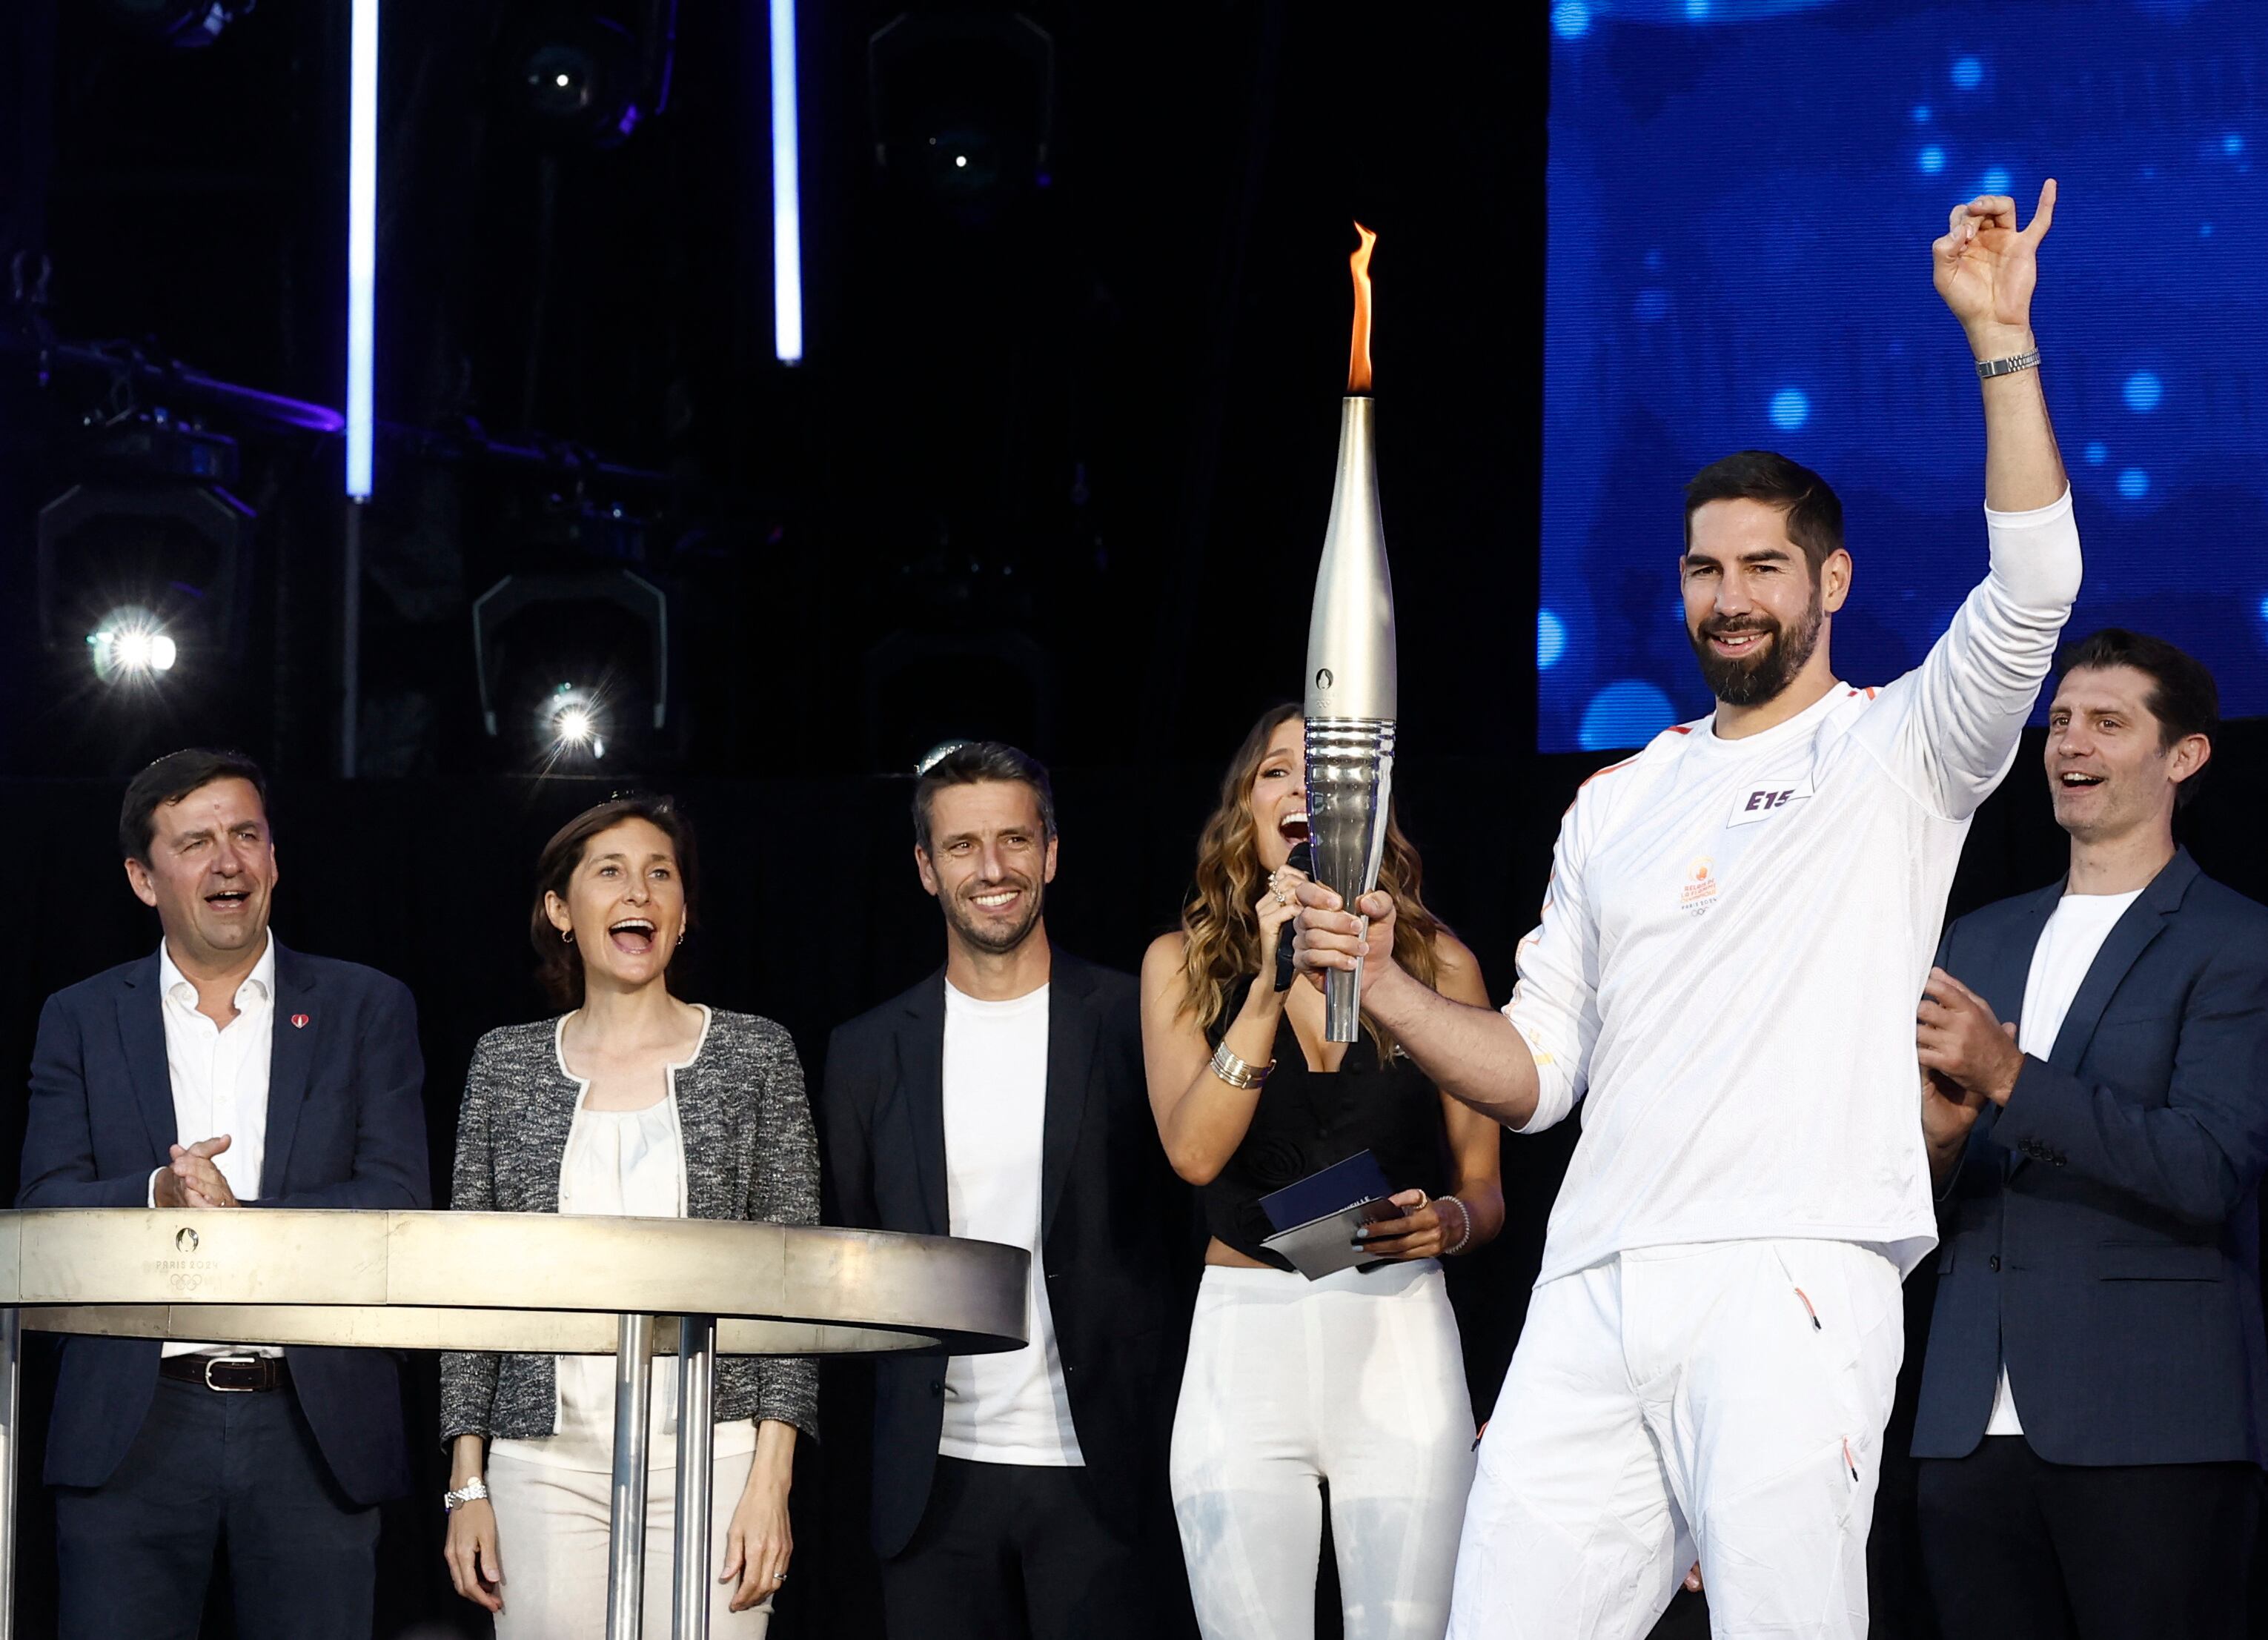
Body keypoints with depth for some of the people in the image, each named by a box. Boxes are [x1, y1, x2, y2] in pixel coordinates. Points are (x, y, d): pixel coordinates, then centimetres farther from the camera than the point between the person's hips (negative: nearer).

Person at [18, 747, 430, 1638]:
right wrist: (157, 1196, -20)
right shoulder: (80, 1020, 10)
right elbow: (46, 1208, 0)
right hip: (134, 1431, 0)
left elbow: (398, 1203, -2)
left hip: (316, 1428, 0)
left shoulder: (368, 1010, 8)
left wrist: (246, 1221, -16)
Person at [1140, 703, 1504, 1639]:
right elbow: (1193, 1152, -8)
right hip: (1245, 1341, 0)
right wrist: (1272, 981, -15)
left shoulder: (1437, 963, 7)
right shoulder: (1185, 962, 7)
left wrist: (1449, 1221, -13)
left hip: (1398, 1340, 0)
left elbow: (1483, 1187, 10)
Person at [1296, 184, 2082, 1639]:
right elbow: (1534, 1075, 21)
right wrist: (1382, 983, 3)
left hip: (1792, 1288, -5)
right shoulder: (1615, 808, 23)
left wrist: (2001, 334, -15)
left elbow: (2032, 588, -11)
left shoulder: (1899, 754, 8)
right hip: (1594, 1299, 5)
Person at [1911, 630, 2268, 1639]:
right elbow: (1918, 1203, 19)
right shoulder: (1979, 942, 18)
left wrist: (2012, 1076, -19)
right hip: (1973, 1427, 5)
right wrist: (1938, 1141, -5)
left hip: (2151, 1433, -5)